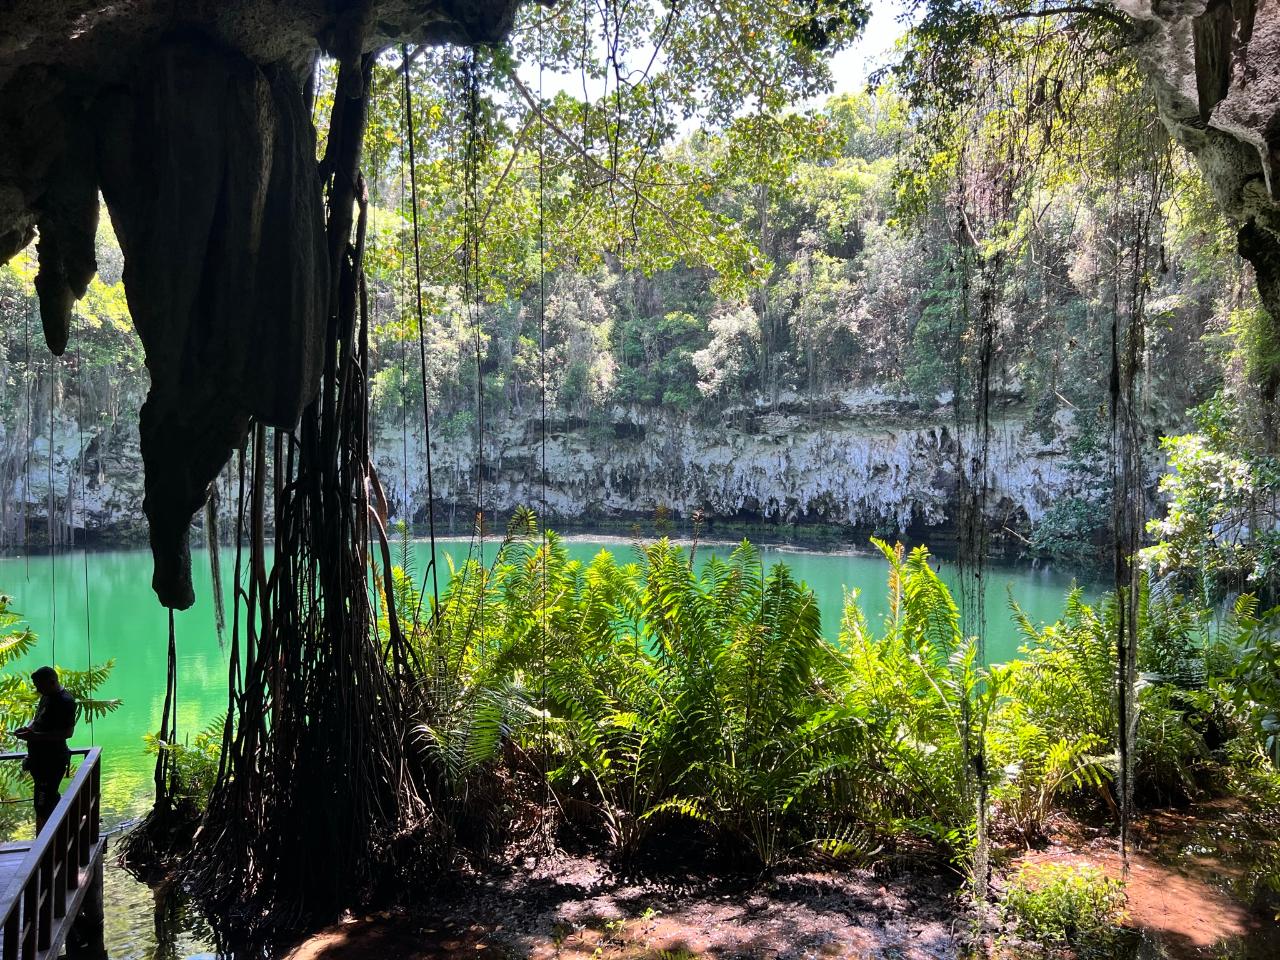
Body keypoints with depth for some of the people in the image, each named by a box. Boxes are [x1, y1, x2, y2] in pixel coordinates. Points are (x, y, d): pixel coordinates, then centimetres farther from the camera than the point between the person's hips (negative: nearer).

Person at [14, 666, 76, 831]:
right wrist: (28, 728, 2)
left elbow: (67, 732, -25)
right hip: (40, 758, 10)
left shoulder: (65, 702, -21)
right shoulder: (47, 696, 9)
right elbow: (38, 718, 24)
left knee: (42, 805, -9)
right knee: (52, 799, 22)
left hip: (52, 761, -10)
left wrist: (35, 736, -28)